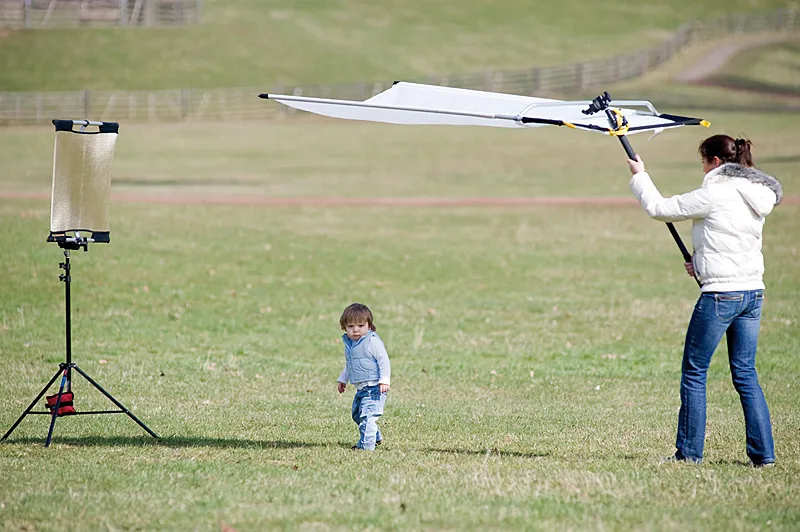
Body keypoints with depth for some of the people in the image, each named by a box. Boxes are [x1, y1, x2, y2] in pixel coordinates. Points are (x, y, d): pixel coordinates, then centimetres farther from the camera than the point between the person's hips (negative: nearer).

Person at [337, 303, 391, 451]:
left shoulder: (372, 341, -14)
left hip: (373, 387, -9)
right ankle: (376, 437, 38)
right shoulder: (349, 343, 11)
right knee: (357, 415, 21)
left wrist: (384, 379, -21)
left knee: (367, 415, -16)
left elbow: (383, 360, -15)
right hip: (361, 388, 9)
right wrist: (342, 379, 30)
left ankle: (367, 445, -13)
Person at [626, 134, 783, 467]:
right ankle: (764, 453, 7)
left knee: (694, 373, 3)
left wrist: (640, 177, 10)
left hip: (720, 293, -8)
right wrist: (701, 264, 17)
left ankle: (689, 451, 7)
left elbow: (659, 209, -5)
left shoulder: (714, 194, -13)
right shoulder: (756, 196, 11)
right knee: (745, 373, 11)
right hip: (753, 292, 8)